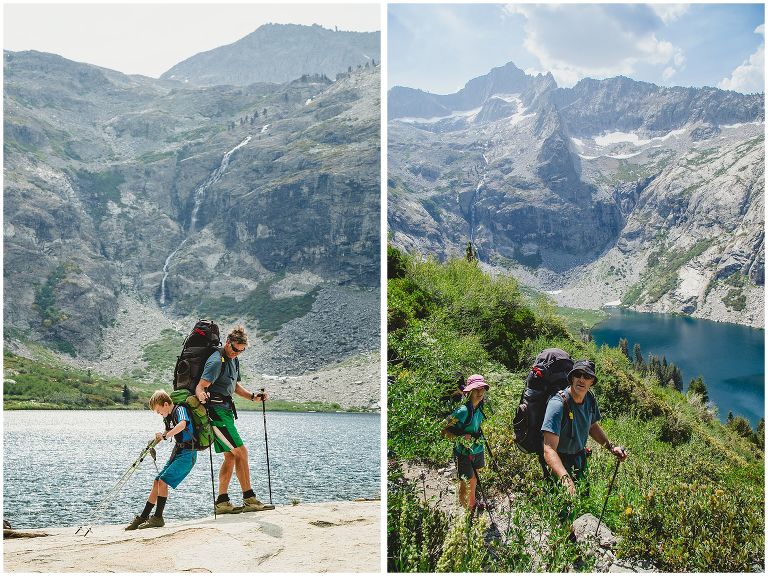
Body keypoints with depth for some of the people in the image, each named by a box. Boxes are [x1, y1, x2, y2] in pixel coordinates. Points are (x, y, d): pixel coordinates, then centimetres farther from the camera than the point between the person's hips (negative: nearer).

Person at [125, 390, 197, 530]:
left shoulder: (180, 409, -15)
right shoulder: (168, 417, 13)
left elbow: (182, 425, -35)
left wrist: (165, 436, -37)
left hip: (187, 454, -9)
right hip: (177, 452, 9)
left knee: (163, 481, -17)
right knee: (157, 482, 8)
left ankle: (158, 518, -10)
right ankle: (143, 517, 16)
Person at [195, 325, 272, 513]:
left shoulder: (234, 360, 14)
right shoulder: (217, 361, -16)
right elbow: (200, 386, -25)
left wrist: (252, 396, 13)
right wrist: (202, 396, -46)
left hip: (226, 411, 10)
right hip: (217, 411, -10)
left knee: (230, 456, 8)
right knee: (241, 452, -10)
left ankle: (222, 502, 11)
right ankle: (249, 499, -5)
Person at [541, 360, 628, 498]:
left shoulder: (590, 400, -8)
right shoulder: (558, 403, -32)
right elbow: (549, 449, -39)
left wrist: (611, 447, 1)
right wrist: (565, 478, -53)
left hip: (579, 459, 7)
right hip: (558, 463, -7)